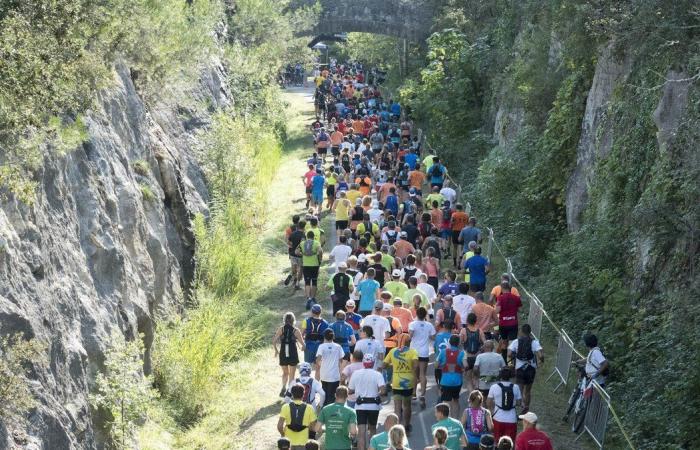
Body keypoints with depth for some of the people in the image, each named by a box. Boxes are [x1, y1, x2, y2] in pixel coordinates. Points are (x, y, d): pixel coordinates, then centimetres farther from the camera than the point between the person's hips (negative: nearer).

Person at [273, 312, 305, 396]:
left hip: (283, 354, 2)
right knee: (291, 374, 12)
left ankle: (284, 387, -4)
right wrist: (301, 347, 17)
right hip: (293, 354, -2)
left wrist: (276, 350, 10)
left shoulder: (281, 329, -3)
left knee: (285, 373, 18)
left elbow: (274, 341, -7)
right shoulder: (296, 330, -7)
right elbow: (302, 344, -6)